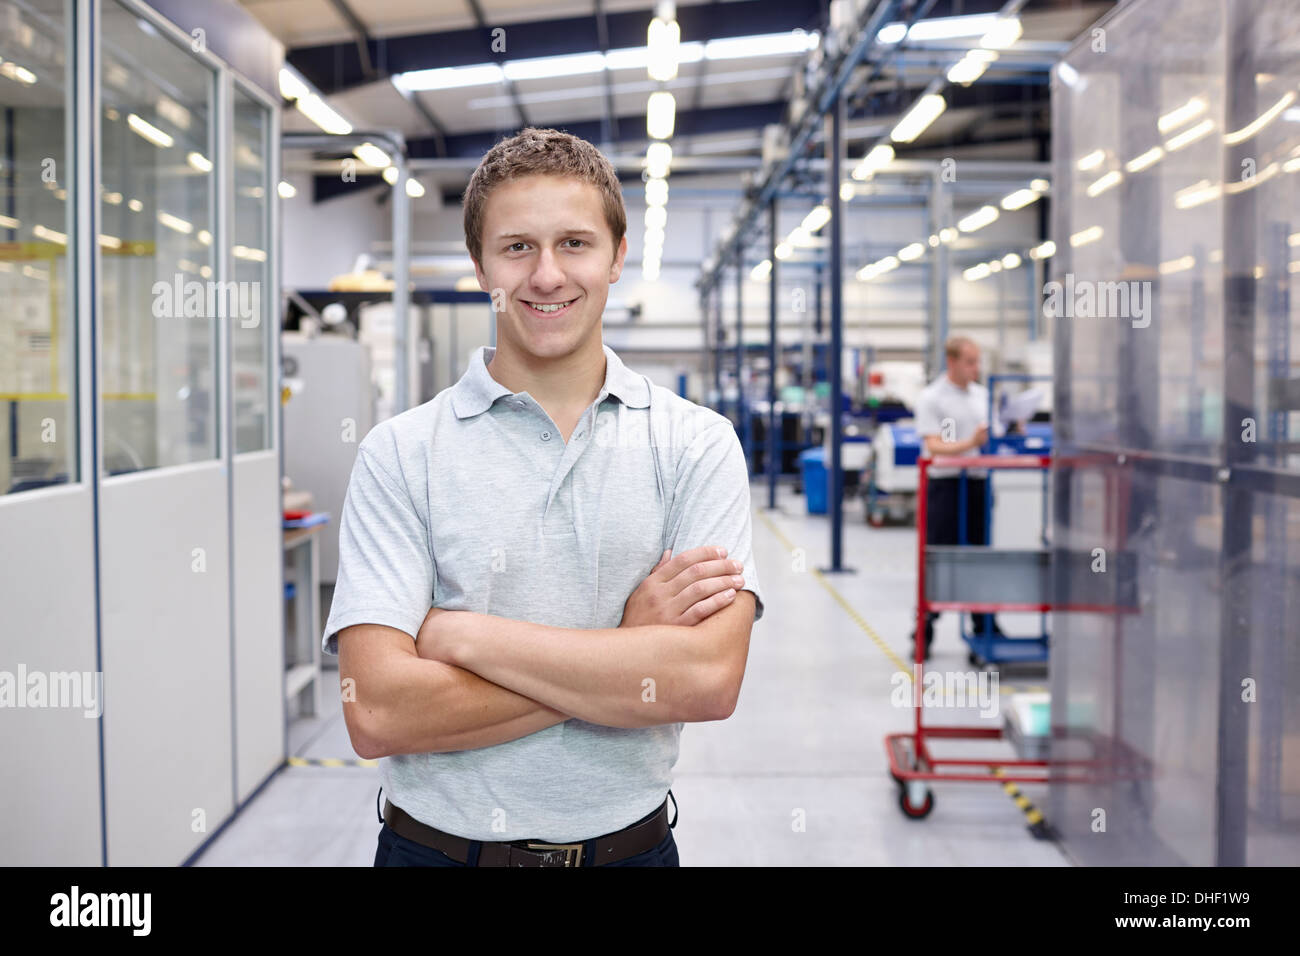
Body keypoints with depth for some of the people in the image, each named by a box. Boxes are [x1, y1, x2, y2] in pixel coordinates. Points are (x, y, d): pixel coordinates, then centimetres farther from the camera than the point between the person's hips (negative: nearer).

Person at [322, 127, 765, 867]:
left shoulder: (698, 444, -6)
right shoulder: (401, 453, -8)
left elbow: (710, 680, -18)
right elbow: (378, 712, -17)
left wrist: (463, 633, -17)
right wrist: (628, 650, -18)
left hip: (630, 845, 1)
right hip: (439, 845, 0)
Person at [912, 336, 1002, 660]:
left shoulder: (982, 395, 14)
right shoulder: (931, 398, -6)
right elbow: (934, 446, -14)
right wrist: (970, 444, -28)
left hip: (979, 481, 6)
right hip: (946, 483, -6)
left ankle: (986, 629, 19)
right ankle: (923, 635, 5)